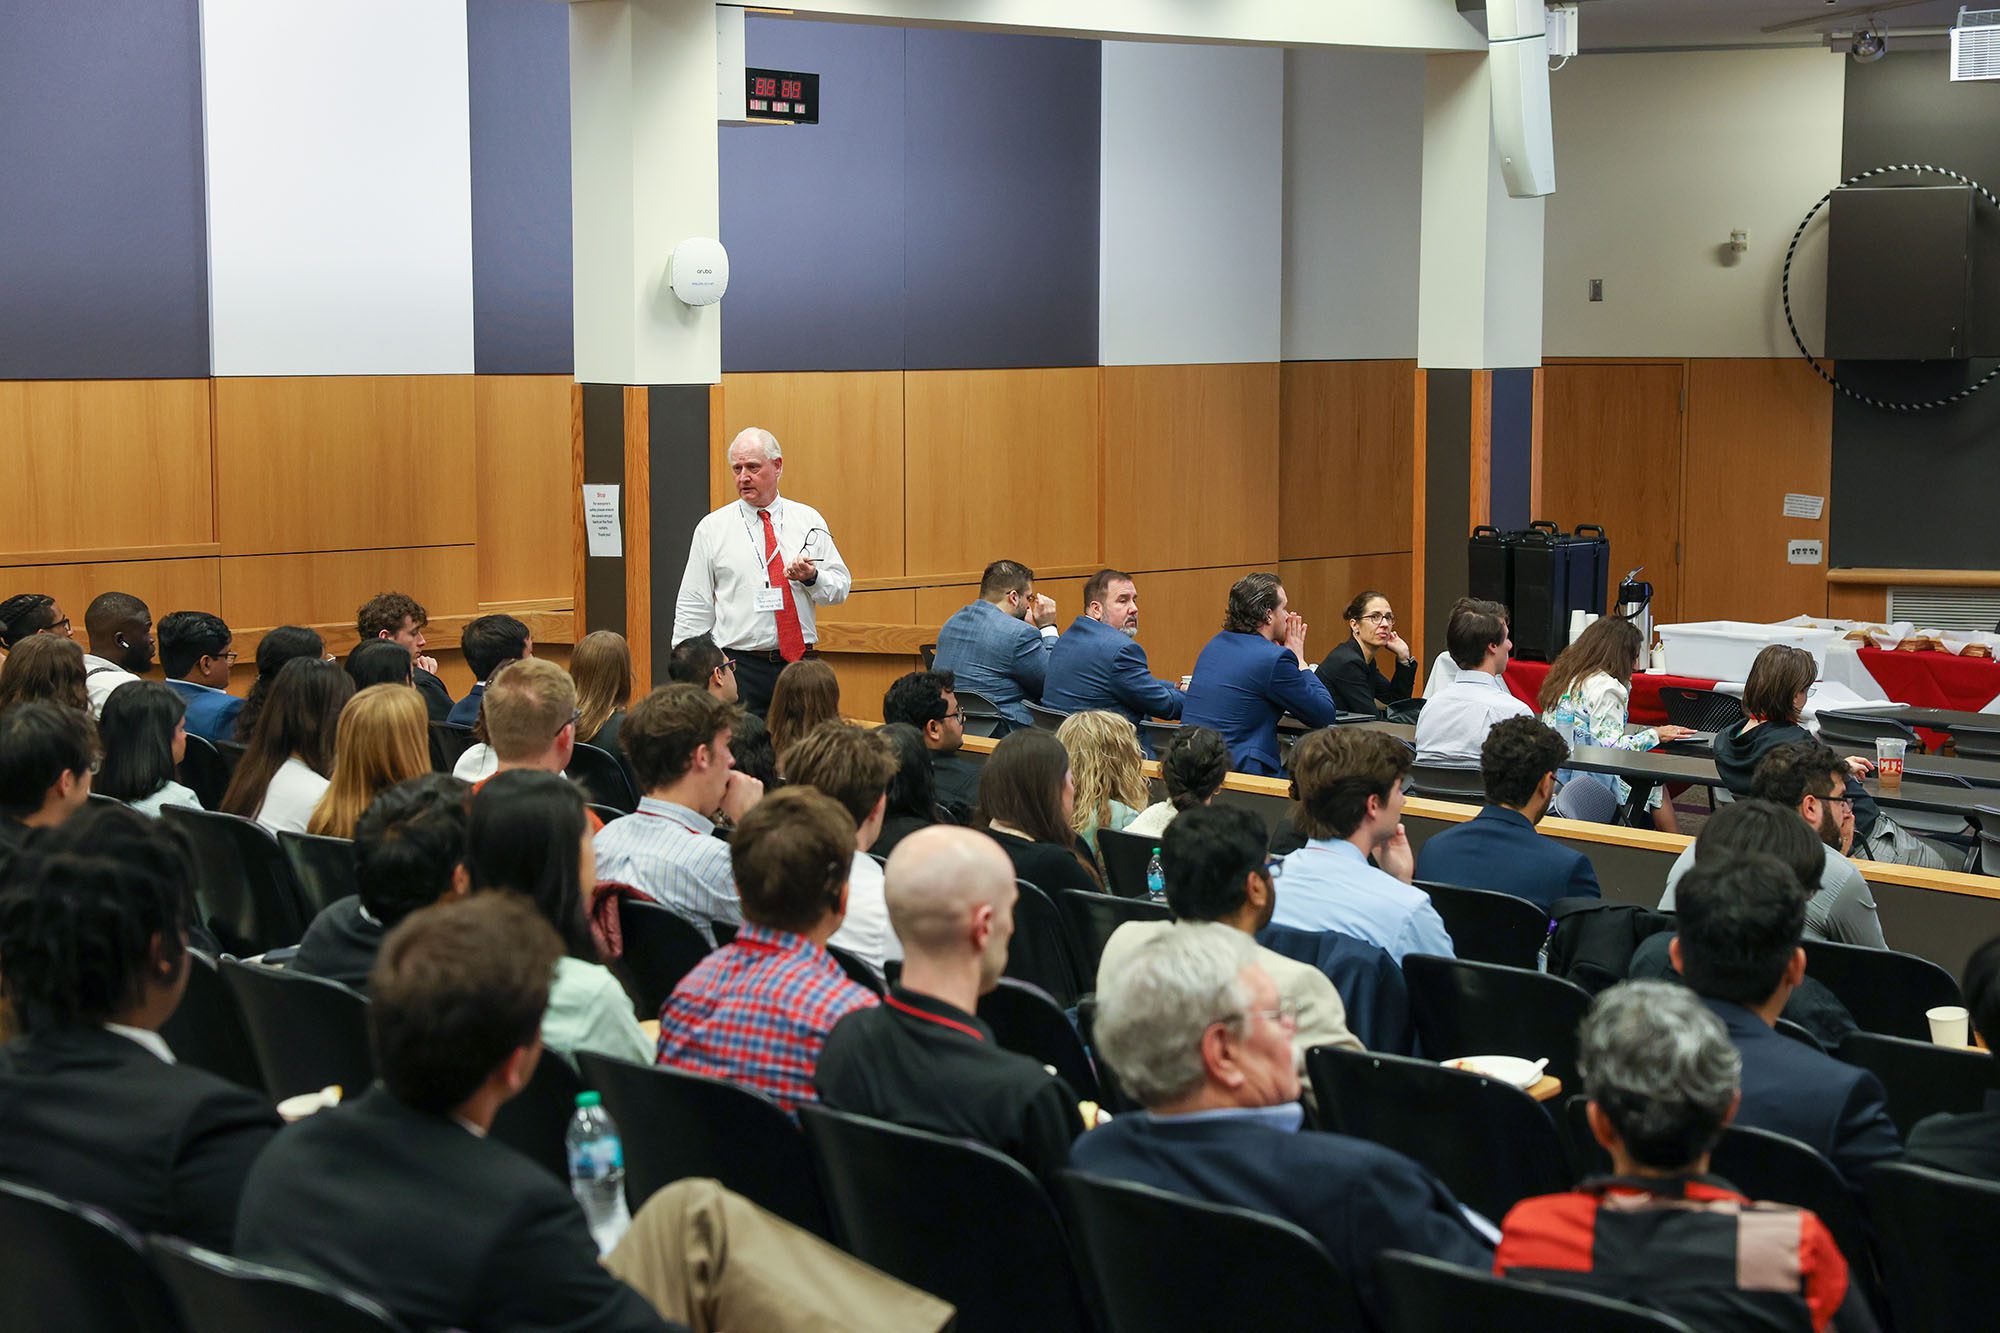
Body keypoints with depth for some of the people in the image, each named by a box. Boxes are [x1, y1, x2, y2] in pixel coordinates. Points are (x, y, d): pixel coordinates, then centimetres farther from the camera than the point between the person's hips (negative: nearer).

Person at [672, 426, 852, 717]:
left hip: (800, 662, 2)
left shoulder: (809, 521, 10)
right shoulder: (712, 528, 5)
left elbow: (841, 587, 10)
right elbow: (693, 609, 5)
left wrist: (811, 577, -11)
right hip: (740, 666, -2)